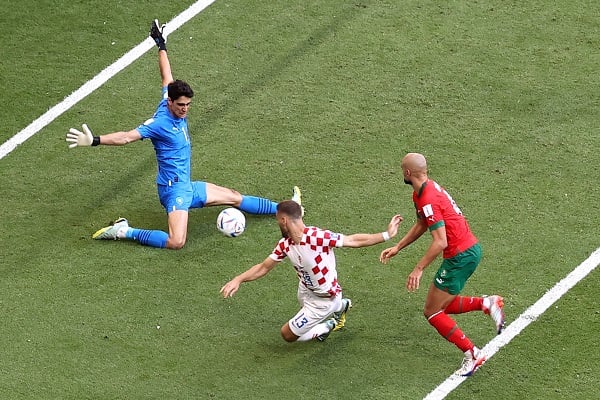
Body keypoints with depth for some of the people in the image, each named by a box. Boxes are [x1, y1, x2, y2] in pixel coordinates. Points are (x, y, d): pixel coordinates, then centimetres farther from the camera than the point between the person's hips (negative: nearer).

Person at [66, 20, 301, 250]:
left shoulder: (177, 110, 2)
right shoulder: (160, 123, -22)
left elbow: (167, 78, 16)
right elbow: (127, 137, -32)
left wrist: (161, 46, 27)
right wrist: (94, 141, -45)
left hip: (188, 187, 9)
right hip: (174, 190, -9)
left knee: (236, 198, 21)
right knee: (176, 242, -26)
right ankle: (124, 232, -13)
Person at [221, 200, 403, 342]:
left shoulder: (317, 237, -35)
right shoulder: (285, 244, -13)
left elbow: (354, 240, -29)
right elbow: (264, 267, -2)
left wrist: (386, 234, -32)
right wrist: (238, 280, -13)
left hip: (324, 299, -7)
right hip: (306, 290, 8)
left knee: (288, 334, 1)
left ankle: (327, 327, 18)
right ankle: (340, 306, 47)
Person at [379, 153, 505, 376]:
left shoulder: (429, 201, -23)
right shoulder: (423, 192, 9)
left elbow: (440, 242, -27)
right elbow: (420, 226, 23)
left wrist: (418, 269, -23)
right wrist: (397, 247, 18)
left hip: (460, 256, -10)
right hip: (471, 248, 10)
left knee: (432, 312, -2)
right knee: (442, 305, 20)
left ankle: (472, 354, -1)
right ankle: (487, 304, 13)